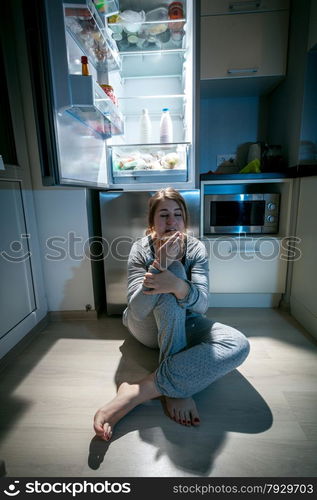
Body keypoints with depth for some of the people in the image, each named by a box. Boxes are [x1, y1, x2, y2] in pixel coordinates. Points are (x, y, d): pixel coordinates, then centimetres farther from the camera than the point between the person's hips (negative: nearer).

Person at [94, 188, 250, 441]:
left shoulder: (196, 248, -11)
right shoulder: (141, 249, -16)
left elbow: (202, 305, -22)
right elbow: (137, 311, -27)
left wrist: (178, 286, -44)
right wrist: (160, 264, -40)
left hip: (184, 323, 3)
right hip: (147, 326, -2)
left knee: (239, 345, -26)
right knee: (175, 270, -33)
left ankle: (138, 391, -29)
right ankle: (176, 389, -26)